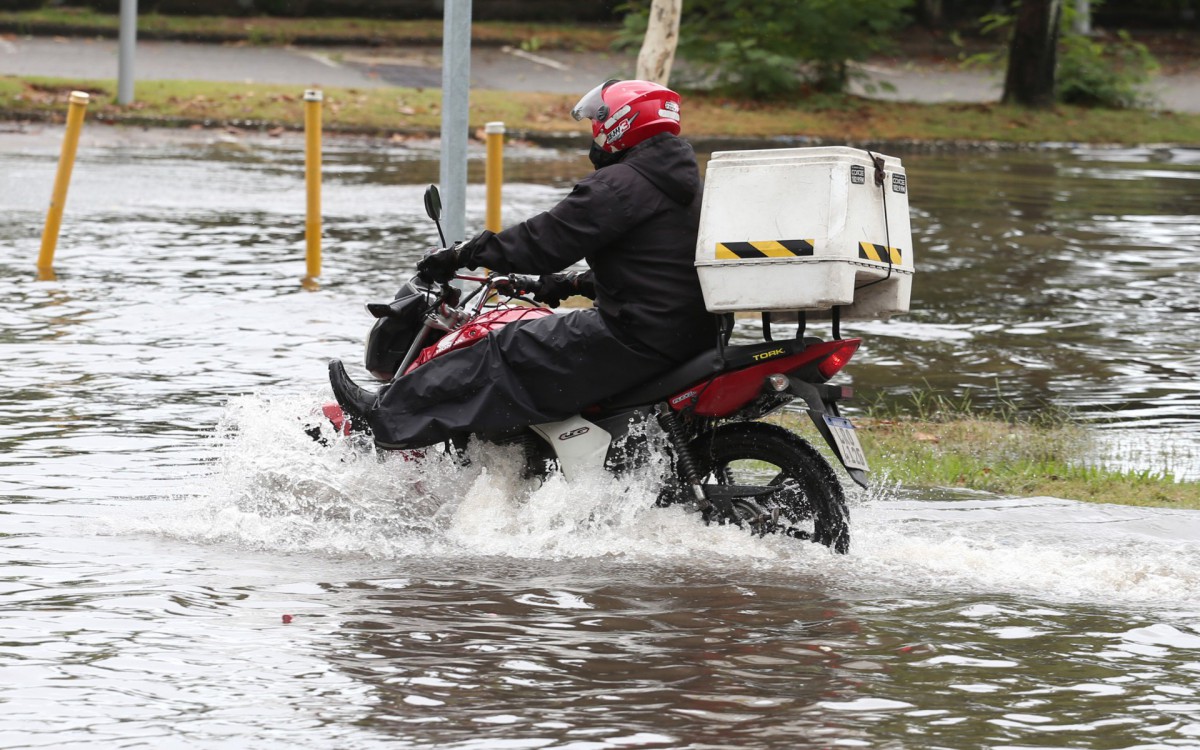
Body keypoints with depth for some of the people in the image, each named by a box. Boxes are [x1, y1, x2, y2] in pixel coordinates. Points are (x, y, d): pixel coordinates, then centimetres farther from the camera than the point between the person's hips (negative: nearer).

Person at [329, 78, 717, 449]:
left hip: (637, 336, -10)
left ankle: (390, 415, -5)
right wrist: (574, 284, 33)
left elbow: (546, 239, -15)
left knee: (507, 353, -6)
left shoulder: (618, 185, -14)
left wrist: (460, 256, -7)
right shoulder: (685, 183, 18)